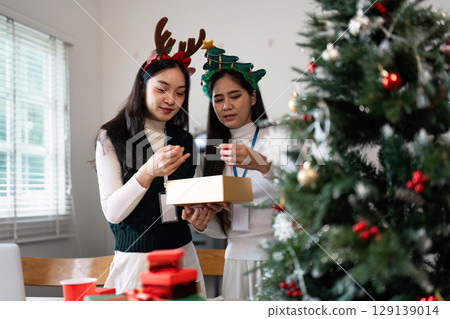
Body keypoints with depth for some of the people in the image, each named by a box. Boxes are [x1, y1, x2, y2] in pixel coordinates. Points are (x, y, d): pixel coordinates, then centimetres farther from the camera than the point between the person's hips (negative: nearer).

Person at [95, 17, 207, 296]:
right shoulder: (111, 137, -4)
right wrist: (147, 173, -26)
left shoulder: (185, 141, 9)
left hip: (182, 254, 4)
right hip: (135, 259, -4)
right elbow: (112, 212, -12)